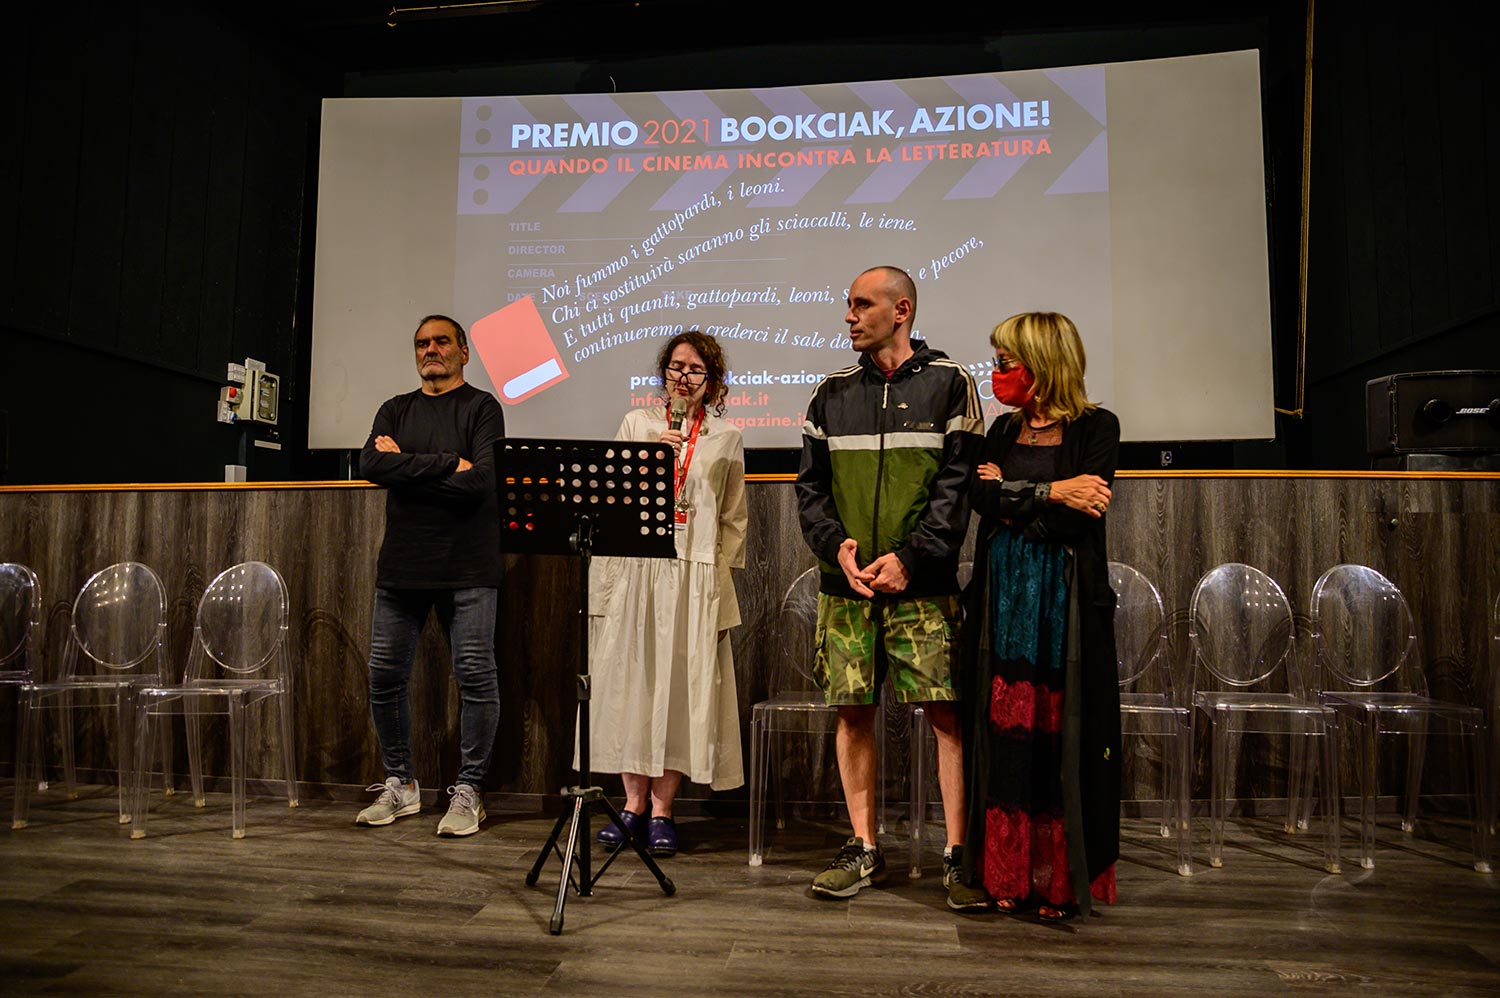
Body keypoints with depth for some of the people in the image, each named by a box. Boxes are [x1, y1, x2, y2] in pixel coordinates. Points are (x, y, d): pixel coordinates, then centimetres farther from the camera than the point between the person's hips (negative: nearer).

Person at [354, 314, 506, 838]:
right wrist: (447, 464, -11)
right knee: (385, 677, 6)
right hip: (401, 564, 4)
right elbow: (371, 465, -3)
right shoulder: (396, 410, 16)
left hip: (467, 568, -4)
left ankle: (467, 790, 9)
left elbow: (481, 482, -13)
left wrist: (406, 467, -6)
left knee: (476, 678, -5)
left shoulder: (481, 407, 3)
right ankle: (399, 785, 23)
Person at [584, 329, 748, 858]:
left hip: (693, 575, -1)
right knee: (628, 680, 3)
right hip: (632, 570, 1)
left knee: (680, 686, -1)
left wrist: (719, 586, 1)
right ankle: (634, 801, 16)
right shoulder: (637, 423, 11)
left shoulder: (727, 437, 9)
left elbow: (734, 521, 8)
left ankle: (661, 809, 10)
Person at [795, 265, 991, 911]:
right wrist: (837, 546, -7)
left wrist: (909, 556, -14)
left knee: (946, 713, -3)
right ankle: (864, 850, 19)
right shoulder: (832, 393, 14)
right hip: (845, 584, 4)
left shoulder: (948, 383, 4)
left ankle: (958, 854, 8)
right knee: (853, 712, 6)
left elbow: (959, 482, -4)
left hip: (922, 585, -3)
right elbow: (810, 485, 11)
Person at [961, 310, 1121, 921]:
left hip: (1067, 601, -4)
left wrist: (1010, 494, -7)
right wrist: (1050, 493, -12)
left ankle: (1060, 880, 14)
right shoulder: (1004, 430, 13)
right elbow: (980, 498, -3)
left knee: (1061, 734, 0)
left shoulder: (1096, 427, -2)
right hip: (1004, 596, 4)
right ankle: (1010, 875, 15)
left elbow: (1076, 521, -14)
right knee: (1007, 732, 4)